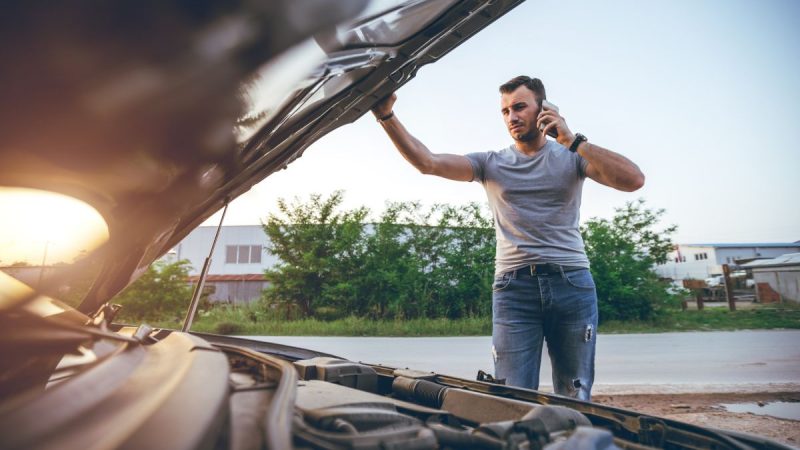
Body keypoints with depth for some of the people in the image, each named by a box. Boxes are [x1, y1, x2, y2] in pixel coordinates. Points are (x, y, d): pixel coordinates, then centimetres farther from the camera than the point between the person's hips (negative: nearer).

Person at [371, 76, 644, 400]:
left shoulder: (571, 157, 10)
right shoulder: (491, 164, 10)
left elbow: (634, 180, -5)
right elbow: (426, 162, -2)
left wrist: (573, 141, -9)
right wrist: (387, 117, -12)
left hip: (571, 283, 1)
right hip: (513, 287, 0)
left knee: (575, 399, 10)